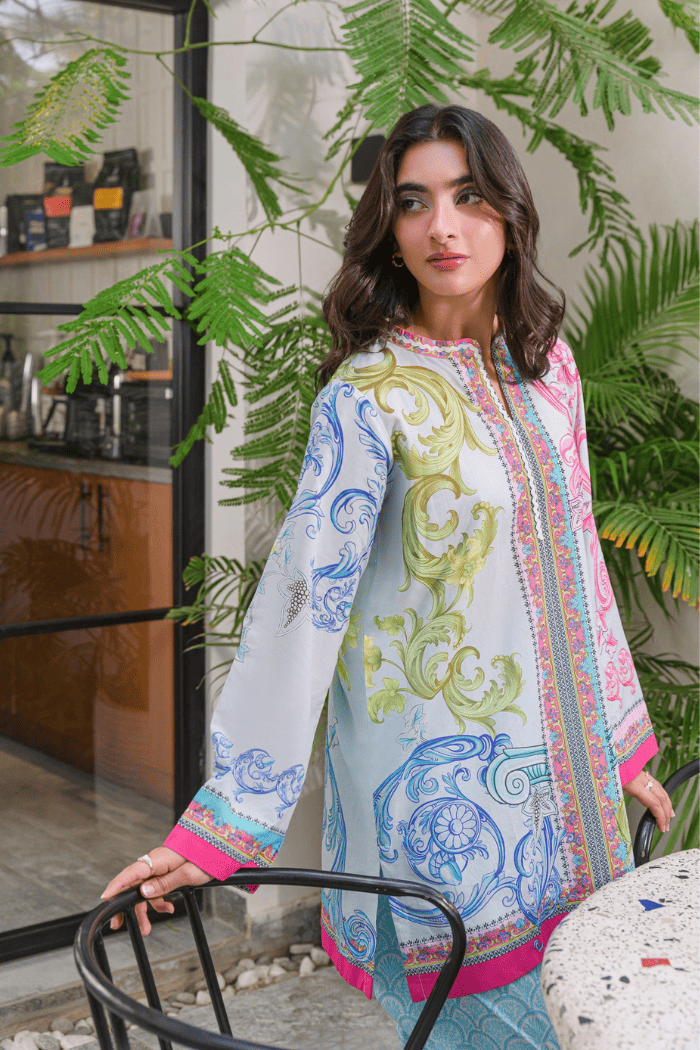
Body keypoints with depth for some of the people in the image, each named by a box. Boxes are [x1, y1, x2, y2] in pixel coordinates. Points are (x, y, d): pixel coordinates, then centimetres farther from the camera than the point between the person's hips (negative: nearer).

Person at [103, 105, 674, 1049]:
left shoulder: (547, 364, 5)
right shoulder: (369, 394, -14)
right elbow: (303, 599, -19)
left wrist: (621, 743, 15)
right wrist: (221, 825, -21)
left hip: (557, 762, 6)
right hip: (438, 782, -6)